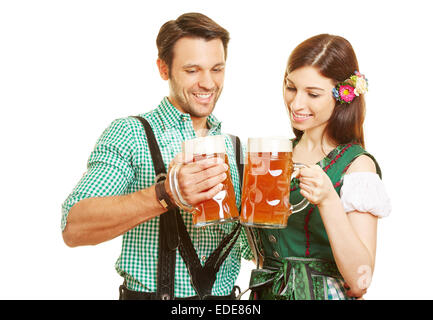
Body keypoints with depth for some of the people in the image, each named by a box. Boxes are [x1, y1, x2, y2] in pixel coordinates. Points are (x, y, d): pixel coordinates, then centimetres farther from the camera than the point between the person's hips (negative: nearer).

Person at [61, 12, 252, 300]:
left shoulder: (236, 149, 5)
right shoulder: (128, 133, -9)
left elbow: (250, 248, 9)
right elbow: (73, 228, -21)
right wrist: (166, 195, -33)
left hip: (223, 296, 4)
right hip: (149, 293, -4)